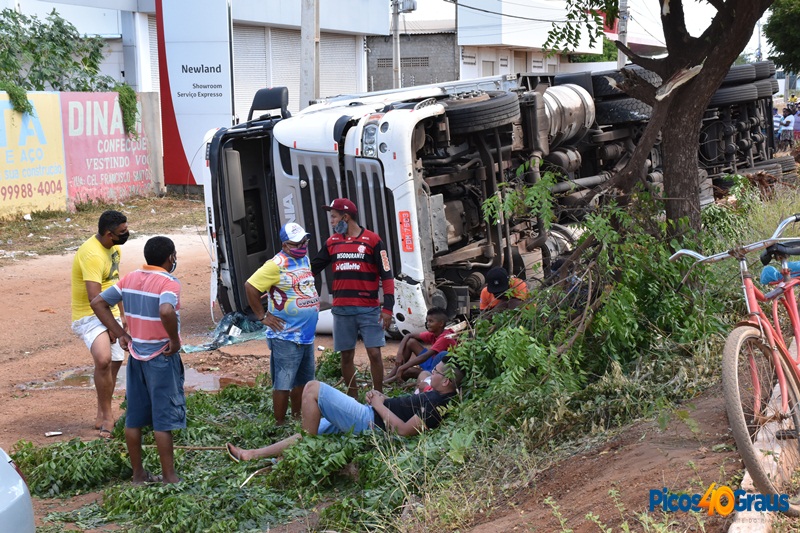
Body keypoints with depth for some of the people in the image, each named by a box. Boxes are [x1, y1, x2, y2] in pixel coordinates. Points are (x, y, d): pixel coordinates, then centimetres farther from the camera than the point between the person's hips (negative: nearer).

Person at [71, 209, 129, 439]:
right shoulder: (92, 255, -25)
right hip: (90, 317, -9)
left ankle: (102, 417, 28)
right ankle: (107, 417, -18)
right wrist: (111, 327, -20)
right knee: (103, 360, -29)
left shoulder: (114, 247, 5)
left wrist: (121, 315, 15)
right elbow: (94, 298, -28)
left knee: (115, 364, 13)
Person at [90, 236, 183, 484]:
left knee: (135, 418, 12)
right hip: (161, 358, -7)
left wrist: (119, 334, 7)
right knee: (164, 420, 0)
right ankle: (169, 477, 6)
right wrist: (175, 340, -21)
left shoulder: (130, 278, 5)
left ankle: (138, 474, 22)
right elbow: (166, 311, -36)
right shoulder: (168, 283, -16)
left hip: (136, 356, 7)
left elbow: (98, 303, 7)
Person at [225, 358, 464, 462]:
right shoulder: (437, 397, 12)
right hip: (367, 421, 10)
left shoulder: (436, 404, -20)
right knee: (308, 431, 15)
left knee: (313, 388, -11)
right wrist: (383, 399, 6)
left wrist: (379, 405, -13)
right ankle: (251, 454, 17)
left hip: (367, 421, -10)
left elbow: (404, 430, -26)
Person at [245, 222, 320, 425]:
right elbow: (250, 287, -18)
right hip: (285, 336, -9)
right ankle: (280, 424, 4)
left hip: (306, 333, 9)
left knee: (302, 380, 18)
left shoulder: (304, 259, 9)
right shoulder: (277, 264, -16)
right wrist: (263, 316, -15)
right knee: (283, 383, -3)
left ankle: (297, 419, 30)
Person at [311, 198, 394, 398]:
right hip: (342, 310, 4)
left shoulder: (372, 241, -3)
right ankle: (353, 400, 18)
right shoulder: (332, 242, 9)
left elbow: (386, 275, -4)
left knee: (374, 353, -6)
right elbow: (312, 268, 15)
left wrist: (388, 307, -10)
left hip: (368, 309, -4)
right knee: (346, 356, 7)